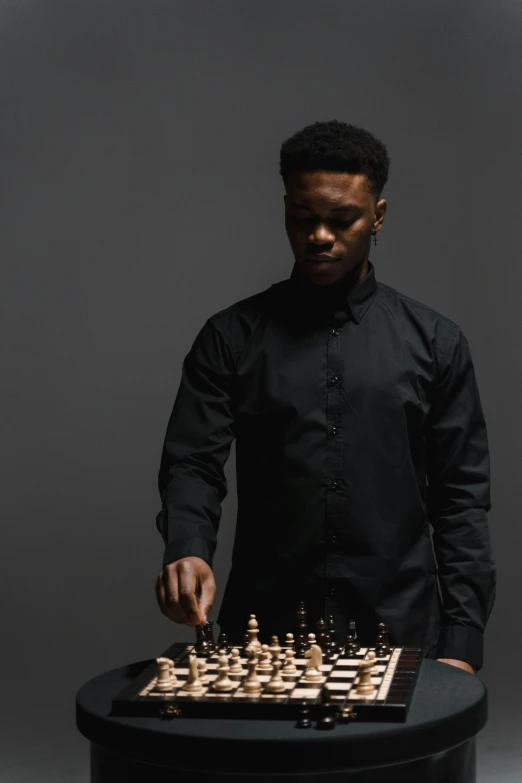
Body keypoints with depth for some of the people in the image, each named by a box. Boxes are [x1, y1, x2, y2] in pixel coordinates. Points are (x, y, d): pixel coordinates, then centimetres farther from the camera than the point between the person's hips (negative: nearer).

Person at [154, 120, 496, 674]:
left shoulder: (433, 342, 4)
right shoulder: (230, 337, 4)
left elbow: (461, 497, 3)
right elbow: (192, 464, -2)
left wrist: (462, 639, -4)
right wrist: (187, 549, -23)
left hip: (401, 635, 0)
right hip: (262, 634, 0)